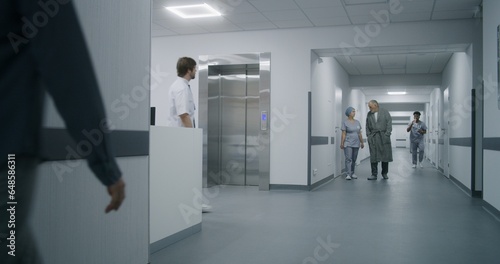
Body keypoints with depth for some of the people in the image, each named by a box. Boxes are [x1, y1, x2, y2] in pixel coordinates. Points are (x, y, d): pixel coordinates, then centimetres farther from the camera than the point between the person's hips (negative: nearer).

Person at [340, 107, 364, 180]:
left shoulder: (357, 122, 12)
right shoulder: (345, 122, -2)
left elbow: (360, 134, 15)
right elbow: (343, 134, -6)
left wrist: (362, 142, 14)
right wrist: (342, 143, -11)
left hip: (356, 144, 5)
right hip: (348, 144, -5)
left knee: (354, 159, 7)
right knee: (348, 159, -10)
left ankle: (352, 173, 14)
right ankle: (348, 174, -12)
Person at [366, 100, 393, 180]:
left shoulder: (385, 112, 3)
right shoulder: (369, 114, 11)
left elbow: (389, 124, -1)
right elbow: (367, 126, 15)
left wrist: (387, 135, -9)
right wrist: (368, 136, 4)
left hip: (383, 137, -2)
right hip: (373, 137, 2)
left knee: (385, 155, 2)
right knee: (373, 156, -2)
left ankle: (384, 173, 13)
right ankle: (374, 174, 3)